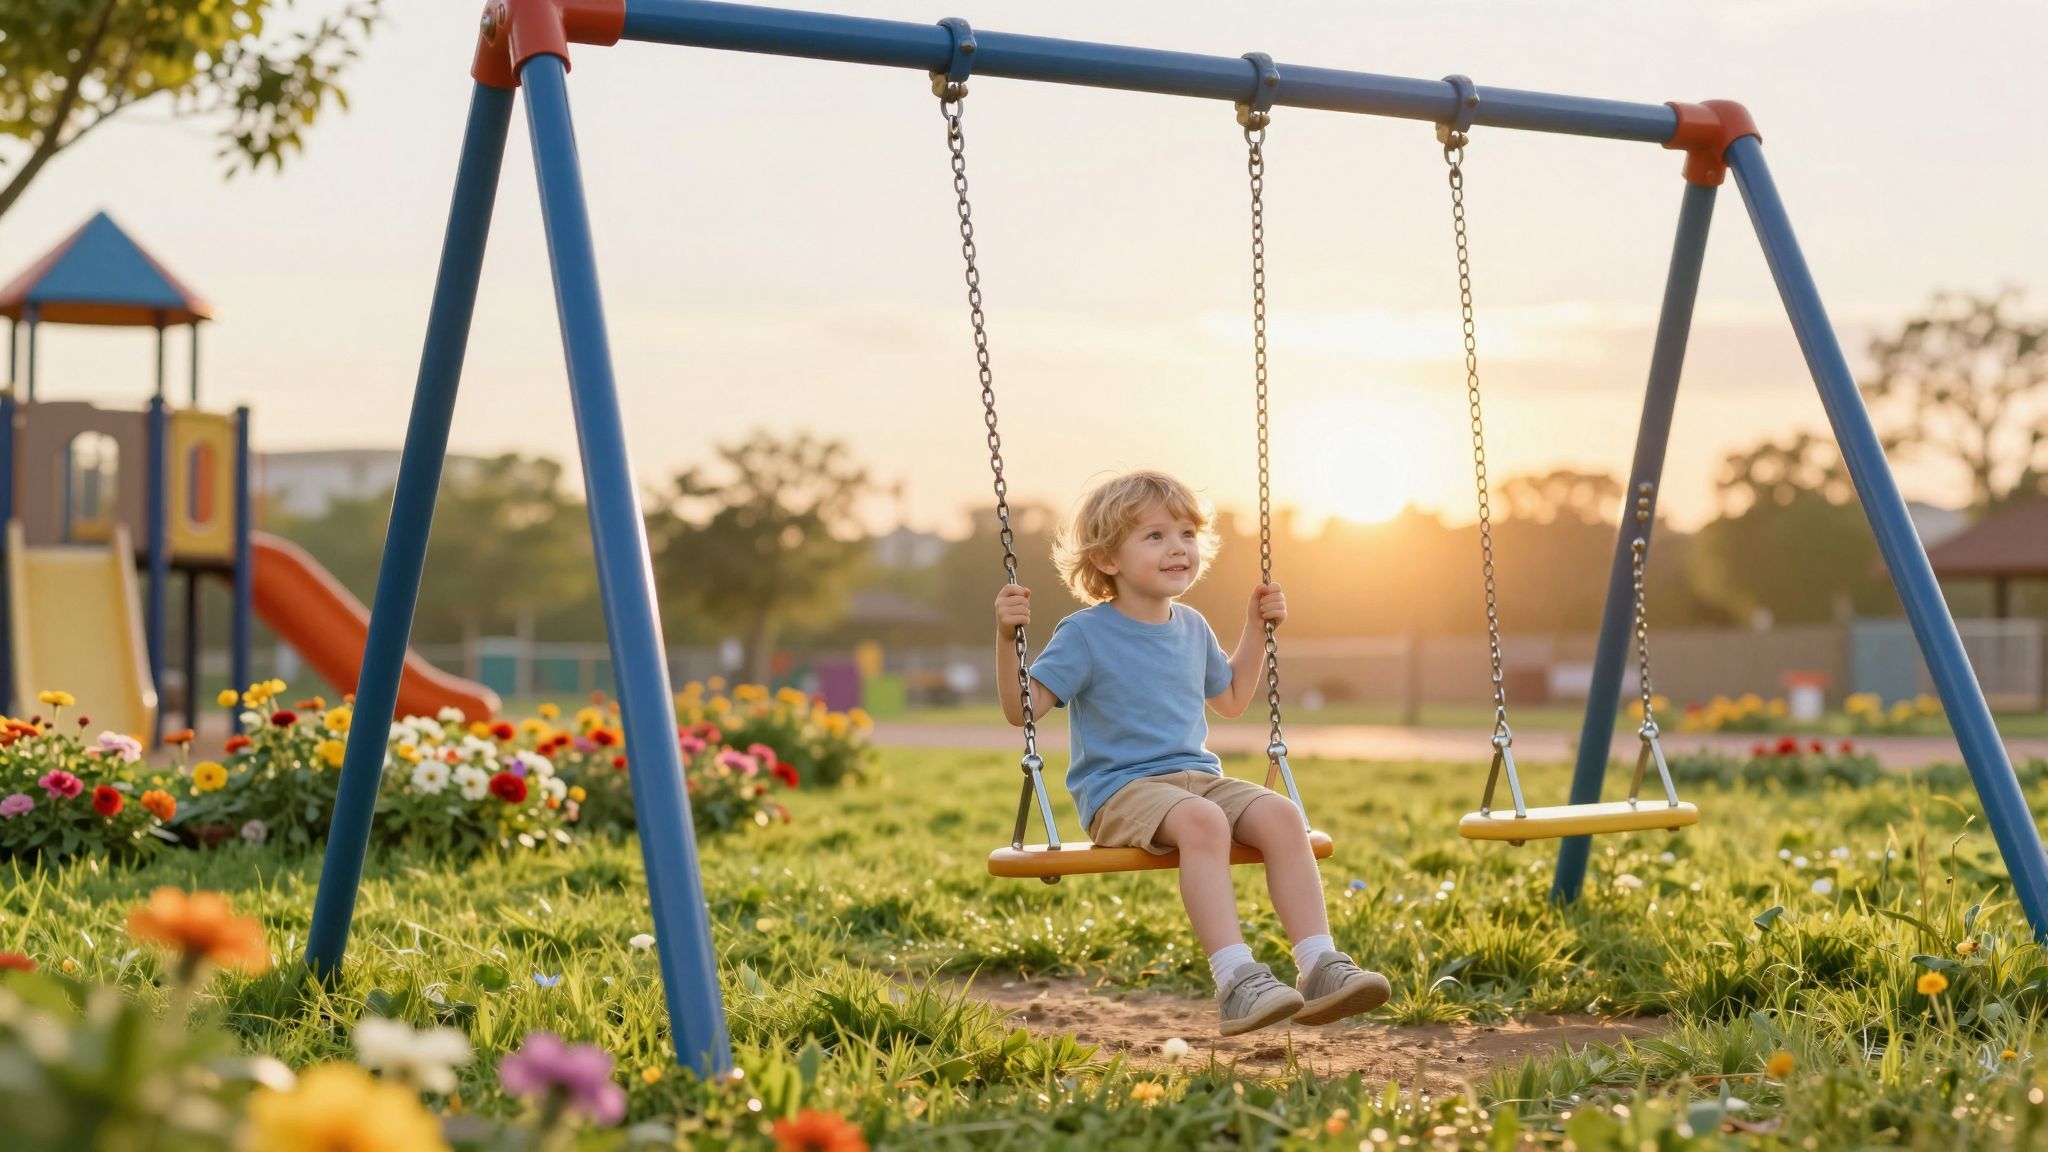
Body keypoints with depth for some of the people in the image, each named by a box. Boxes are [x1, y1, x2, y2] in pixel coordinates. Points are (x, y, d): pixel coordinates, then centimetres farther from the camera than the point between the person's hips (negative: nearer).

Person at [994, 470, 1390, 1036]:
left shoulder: (1192, 628, 16)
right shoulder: (1085, 634, -3)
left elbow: (1231, 699, 33)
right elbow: (1022, 708, -10)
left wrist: (1256, 629, 26)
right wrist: (1006, 637, -23)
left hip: (1199, 775, 6)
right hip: (1120, 790, -6)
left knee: (1280, 814, -23)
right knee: (1202, 821, -37)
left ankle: (1320, 965, -27)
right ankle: (1235, 979, -43)